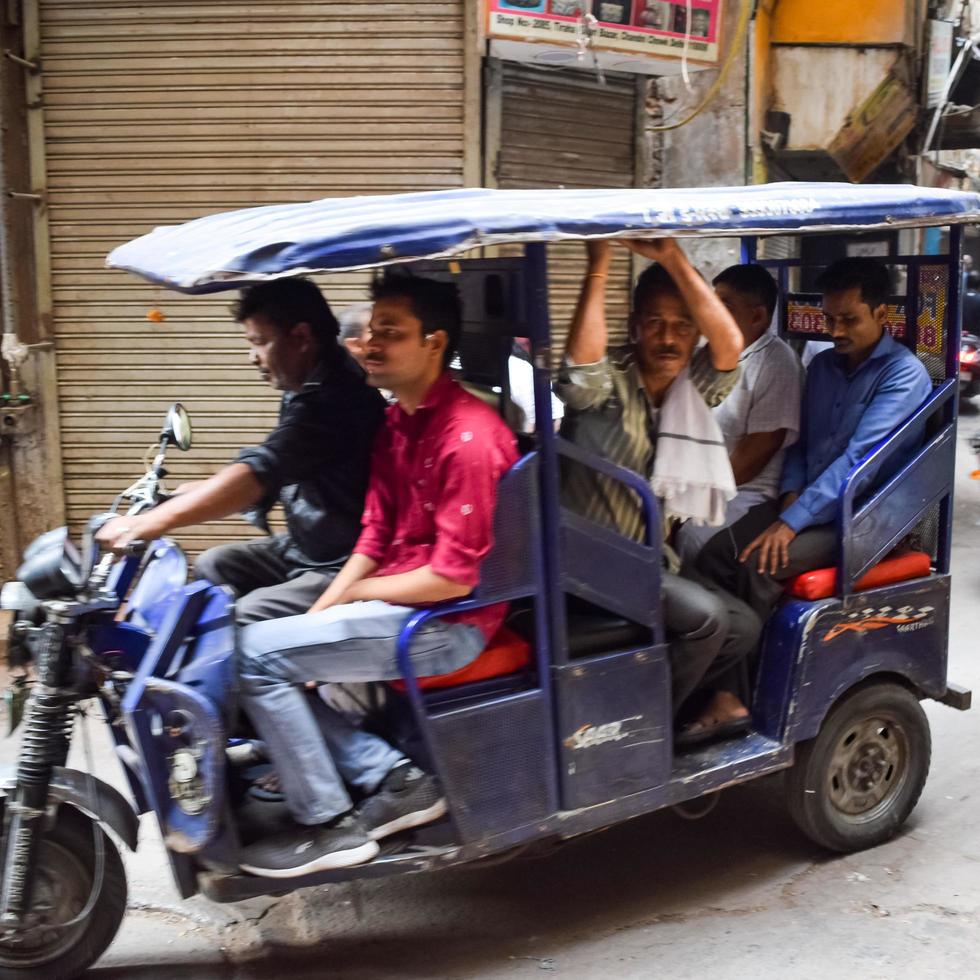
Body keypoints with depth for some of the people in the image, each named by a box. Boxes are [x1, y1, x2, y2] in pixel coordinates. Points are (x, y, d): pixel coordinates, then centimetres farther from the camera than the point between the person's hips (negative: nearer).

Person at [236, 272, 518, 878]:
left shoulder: (468, 436, -19)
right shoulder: (398, 423, 12)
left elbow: (453, 577, -21)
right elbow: (374, 539, 12)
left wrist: (353, 592, -9)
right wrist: (313, 616, -1)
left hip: (448, 623, -10)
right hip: (398, 606, 10)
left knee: (258, 654, -15)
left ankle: (330, 827, -1)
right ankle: (394, 779, 4)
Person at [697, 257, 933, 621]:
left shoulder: (904, 374, -13)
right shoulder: (822, 364, 11)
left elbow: (859, 458, -22)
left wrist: (791, 521, -27)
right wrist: (790, 494, -3)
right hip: (805, 500, 7)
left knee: (758, 565, -28)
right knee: (714, 555, -15)